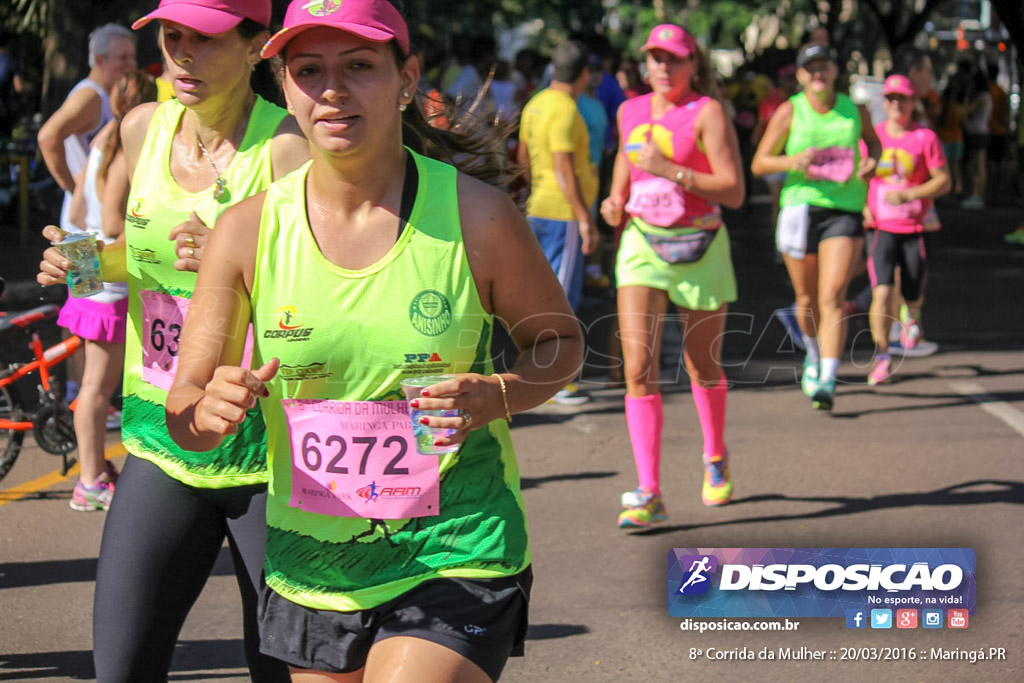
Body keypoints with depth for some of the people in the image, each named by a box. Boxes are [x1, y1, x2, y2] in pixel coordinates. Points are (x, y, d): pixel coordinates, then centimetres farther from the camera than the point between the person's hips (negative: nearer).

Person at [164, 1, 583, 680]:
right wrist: (211, 410, -23)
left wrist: (495, 396, -14)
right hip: (311, 571, 3)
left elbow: (560, 343, 7)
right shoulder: (248, 230, -4)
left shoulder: (477, 217, -9)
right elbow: (185, 420, 1)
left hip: (455, 562, -3)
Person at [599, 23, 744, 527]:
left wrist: (669, 170, -23)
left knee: (703, 368, 13)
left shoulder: (708, 112, -9)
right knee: (638, 369, -12)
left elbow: (734, 192, -16)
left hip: (699, 250, -3)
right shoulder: (631, 112, 7)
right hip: (642, 247, 3)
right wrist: (615, 202, 9)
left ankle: (716, 457, 43)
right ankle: (649, 495, -14)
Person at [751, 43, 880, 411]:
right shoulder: (789, 112, 0)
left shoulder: (855, 110, 5)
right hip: (800, 209, 1)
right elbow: (759, 162, 1)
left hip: (845, 211, -1)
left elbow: (873, 142, 25)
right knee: (807, 300, 12)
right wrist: (792, 161, -18)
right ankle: (814, 355, 43)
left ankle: (827, 381, -19)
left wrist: (870, 163, 2)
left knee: (832, 297, -15)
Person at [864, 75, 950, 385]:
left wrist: (908, 195, -19)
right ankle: (882, 359, -13)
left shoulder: (926, 138, -5)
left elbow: (944, 182, -7)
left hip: (917, 227, -1)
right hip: (881, 227, 1)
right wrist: (863, 205, 0)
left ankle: (912, 315, 48)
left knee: (912, 294, 9)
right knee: (882, 292, -17)